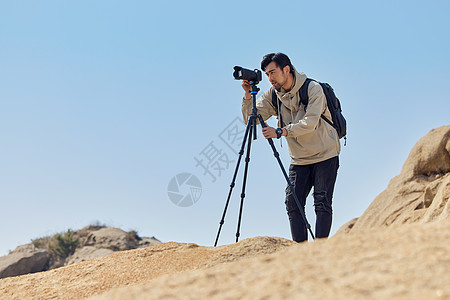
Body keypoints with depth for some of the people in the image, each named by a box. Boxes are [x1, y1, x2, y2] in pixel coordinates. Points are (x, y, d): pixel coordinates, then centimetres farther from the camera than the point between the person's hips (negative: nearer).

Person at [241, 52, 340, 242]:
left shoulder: (313, 89, -15)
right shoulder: (272, 95, 0)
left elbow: (310, 123, -27)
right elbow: (251, 119, -3)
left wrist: (281, 132, -37)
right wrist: (248, 95, -18)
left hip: (325, 155, -5)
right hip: (299, 159, 5)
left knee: (322, 203, -9)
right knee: (293, 203, -4)